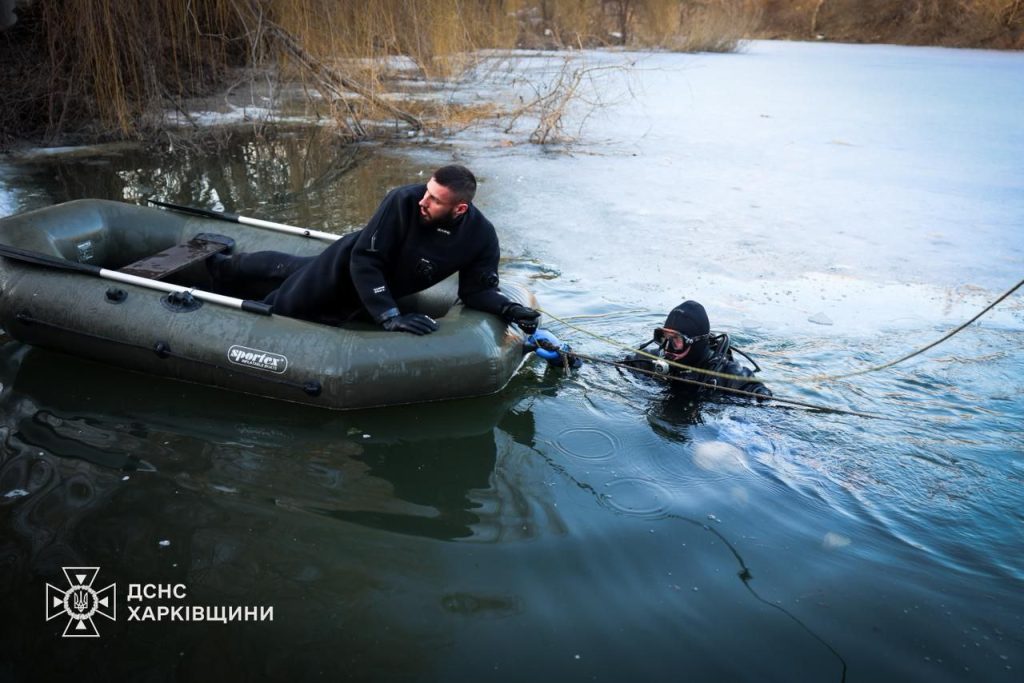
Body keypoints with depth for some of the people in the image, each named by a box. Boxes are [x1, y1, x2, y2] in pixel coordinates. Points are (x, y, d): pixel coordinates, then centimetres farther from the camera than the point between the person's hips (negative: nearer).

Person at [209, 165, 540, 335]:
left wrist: (506, 307, -36)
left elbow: (476, 289, -16)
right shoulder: (404, 200, -38)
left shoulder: (482, 237, -28)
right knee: (281, 304, 16)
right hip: (346, 264, -4)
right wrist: (390, 316, -40)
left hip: (385, 286, 5)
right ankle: (222, 267, 47)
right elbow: (364, 260, -34)